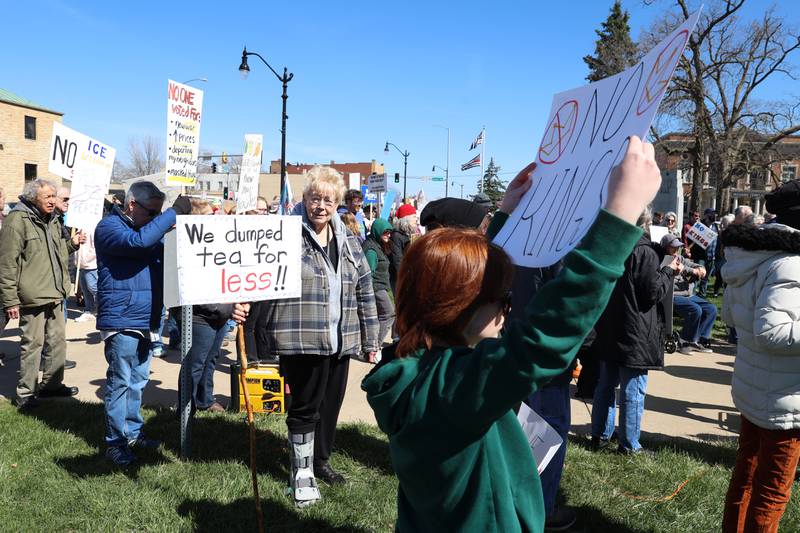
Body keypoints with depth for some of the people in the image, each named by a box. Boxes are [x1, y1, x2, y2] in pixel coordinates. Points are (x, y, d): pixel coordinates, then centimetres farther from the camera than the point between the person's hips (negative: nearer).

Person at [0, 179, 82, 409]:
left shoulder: (52, 221, 13)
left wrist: (72, 243, 9)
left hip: (55, 294, 8)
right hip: (33, 296, -8)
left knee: (58, 340, 15)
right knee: (32, 343, -1)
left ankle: (52, 384, 29)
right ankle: (25, 393, 11)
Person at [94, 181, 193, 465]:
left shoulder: (145, 227, 16)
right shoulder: (109, 226, -11)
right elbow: (139, 241, -30)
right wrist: (175, 212, -27)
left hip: (144, 320, 9)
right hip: (121, 321, -9)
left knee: (138, 380, 16)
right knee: (120, 382, -1)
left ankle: (132, 432, 28)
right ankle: (115, 441, 10)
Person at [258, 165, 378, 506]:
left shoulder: (349, 243, 11)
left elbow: (365, 293, 15)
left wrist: (370, 339, 14)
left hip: (339, 341, 6)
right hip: (301, 340, -5)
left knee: (331, 405, 16)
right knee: (305, 408, 2)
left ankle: (320, 461, 37)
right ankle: (302, 473, 20)